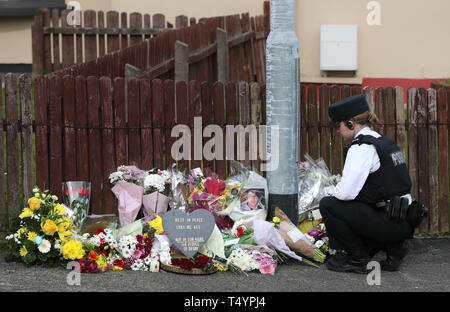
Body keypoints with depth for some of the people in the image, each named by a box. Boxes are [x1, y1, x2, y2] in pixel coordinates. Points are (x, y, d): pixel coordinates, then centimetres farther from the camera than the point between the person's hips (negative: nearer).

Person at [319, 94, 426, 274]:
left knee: (328, 205, -7)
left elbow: (346, 192, -19)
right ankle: (392, 248, 16)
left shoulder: (361, 148, -14)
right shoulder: (385, 142, 15)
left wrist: (334, 194, 3)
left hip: (390, 224, -10)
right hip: (405, 223, 10)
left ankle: (358, 260, 3)